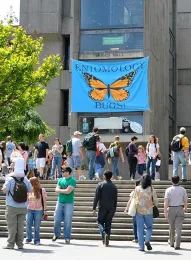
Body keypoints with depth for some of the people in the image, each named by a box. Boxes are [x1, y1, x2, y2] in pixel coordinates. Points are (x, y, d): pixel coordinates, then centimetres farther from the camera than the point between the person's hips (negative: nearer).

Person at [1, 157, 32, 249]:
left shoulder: (10, 179, -11)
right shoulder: (26, 180, -2)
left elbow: (5, 190, -15)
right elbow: (30, 190, 4)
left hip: (12, 207, -3)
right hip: (23, 207, 3)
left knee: (11, 226, 3)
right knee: (21, 225, 9)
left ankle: (10, 244, 4)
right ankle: (20, 244, 11)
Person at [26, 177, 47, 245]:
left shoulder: (42, 190, -3)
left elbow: (44, 201, 0)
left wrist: (44, 210, -2)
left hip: (38, 210, -2)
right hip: (29, 210, 2)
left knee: (37, 226, 1)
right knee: (28, 225, 0)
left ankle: (36, 240, 12)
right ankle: (28, 239, 15)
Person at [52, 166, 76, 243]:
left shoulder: (72, 180, -6)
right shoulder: (60, 180, 12)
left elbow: (68, 191, -14)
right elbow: (57, 190, 5)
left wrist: (60, 190, -1)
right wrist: (64, 190, -11)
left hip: (68, 203, -4)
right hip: (60, 202, 5)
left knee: (68, 221, -2)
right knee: (57, 219, 4)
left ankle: (67, 237, 7)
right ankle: (56, 234, 24)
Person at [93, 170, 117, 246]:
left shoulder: (100, 185, -4)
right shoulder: (114, 186, 8)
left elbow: (96, 197, -7)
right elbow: (115, 199, 10)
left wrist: (94, 208, -5)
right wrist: (114, 209, 18)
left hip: (102, 207, -3)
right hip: (111, 208, 3)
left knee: (100, 222, 6)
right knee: (108, 223, 9)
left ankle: (104, 234, -20)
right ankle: (106, 241, 8)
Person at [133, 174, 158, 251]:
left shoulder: (137, 188, -2)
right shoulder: (151, 189, -5)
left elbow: (134, 199, 6)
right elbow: (155, 200, -1)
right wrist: (154, 205, 18)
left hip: (139, 211, 1)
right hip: (148, 211, -1)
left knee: (140, 229, 6)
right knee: (149, 227, 16)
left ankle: (141, 247, 4)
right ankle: (147, 240, -7)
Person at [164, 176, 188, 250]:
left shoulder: (168, 190, -4)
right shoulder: (183, 189, 1)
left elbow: (166, 201, -12)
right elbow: (185, 200, 5)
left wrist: (165, 212, -13)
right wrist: (185, 208, 23)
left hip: (171, 209, 0)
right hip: (180, 209, 0)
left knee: (172, 227, 17)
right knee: (178, 228, -2)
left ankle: (171, 242, 33)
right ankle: (177, 245, -9)